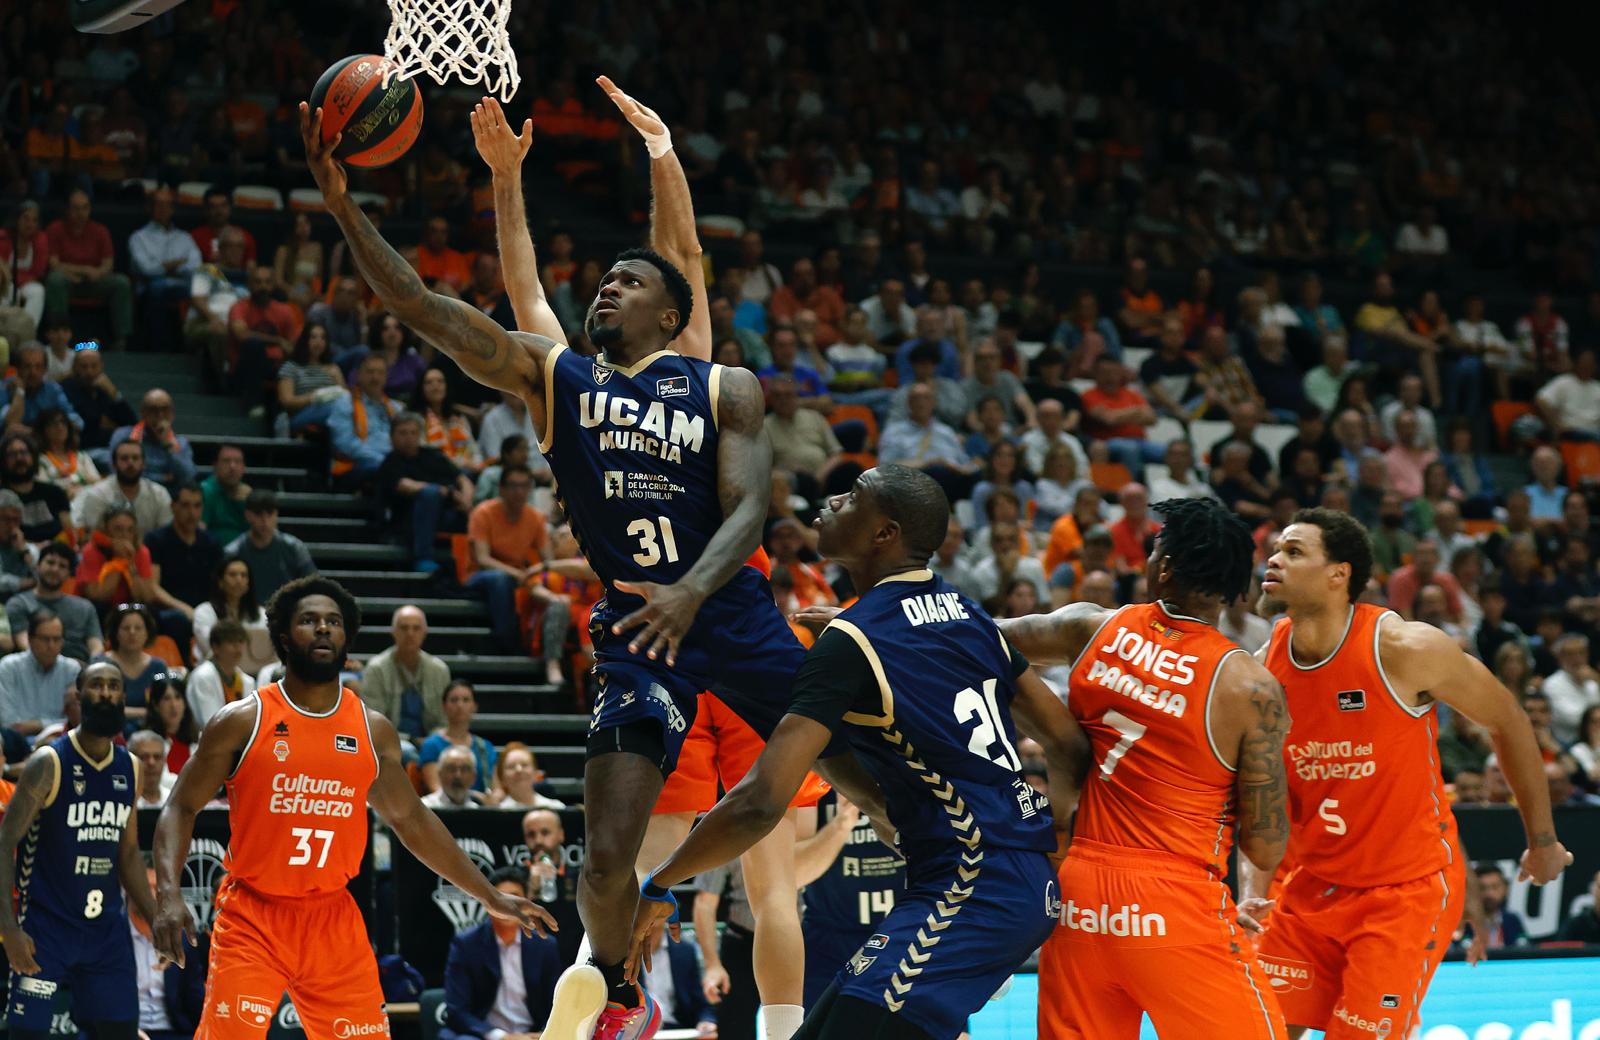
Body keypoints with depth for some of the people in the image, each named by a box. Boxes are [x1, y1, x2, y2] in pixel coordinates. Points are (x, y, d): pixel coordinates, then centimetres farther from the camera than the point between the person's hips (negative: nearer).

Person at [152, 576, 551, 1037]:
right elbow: (181, 809, -3)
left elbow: (410, 819, 17)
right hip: (252, 916, -4)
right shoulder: (242, 721, -5)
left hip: (334, 921, 4)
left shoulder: (373, 730, 6)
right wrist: (169, 895, -19)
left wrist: (491, 898, 17)